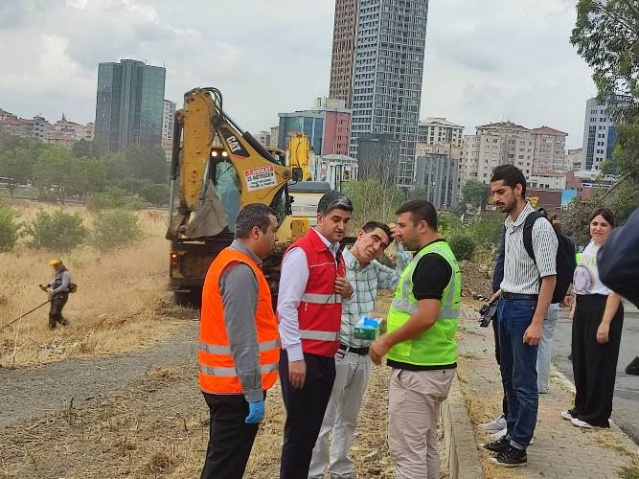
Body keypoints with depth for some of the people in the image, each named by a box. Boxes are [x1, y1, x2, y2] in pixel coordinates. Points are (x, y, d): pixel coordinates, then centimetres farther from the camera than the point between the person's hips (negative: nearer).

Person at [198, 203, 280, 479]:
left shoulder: (231, 261, 14)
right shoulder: (241, 270, -20)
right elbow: (242, 339, -24)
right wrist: (254, 393, -22)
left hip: (224, 383, 10)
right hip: (236, 387, -10)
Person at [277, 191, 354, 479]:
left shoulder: (337, 254, 12)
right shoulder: (301, 252, -14)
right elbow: (286, 307, -18)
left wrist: (347, 292, 0)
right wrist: (295, 357, -21)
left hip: (326, 354, 8)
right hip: (302, 355, -8)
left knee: (313, 428, 15)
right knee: (299, 430, -1)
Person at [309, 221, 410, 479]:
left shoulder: (374, 269, 8)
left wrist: (400, 246, 0)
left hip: (363, 356, 7)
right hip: (336, 353, -7)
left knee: (348, 419, 19)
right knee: (323, 419, -1)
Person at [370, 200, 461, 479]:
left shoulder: (430, 260, -18)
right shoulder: (439, 255, 14)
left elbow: (426, 316, -26)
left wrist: (387, 342, -16)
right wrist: (392, 323, 15)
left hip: (417, 369, -10)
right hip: (434, 364, 10)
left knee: (406, 448, -3)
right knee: (425, 443, 17)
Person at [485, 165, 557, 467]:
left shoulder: (539, 227, -18)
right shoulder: (509, 224, 7)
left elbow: (549, 278, -20)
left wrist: (537, 323, -22)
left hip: (524, 307, -9)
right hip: (506, 305, 9)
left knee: (524, 381, 1)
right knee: (509, 376, 18)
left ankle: (519, 446, 10)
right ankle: (512, 434, 31)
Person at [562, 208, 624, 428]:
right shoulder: (589, 247, 12)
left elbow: (615, 291, -19)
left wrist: (606, 323, -22)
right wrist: (575, 308, 19)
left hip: (603, 308, -8)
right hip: (583, 308, 8)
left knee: (599, 363, 0)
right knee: (580, 360, 13)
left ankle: (596, 415, 11)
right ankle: (581, 407, 26)